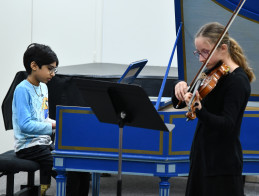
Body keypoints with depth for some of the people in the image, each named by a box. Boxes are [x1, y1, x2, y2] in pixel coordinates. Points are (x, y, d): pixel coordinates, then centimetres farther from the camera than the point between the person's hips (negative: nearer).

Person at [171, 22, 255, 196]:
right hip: (203, 157, 8)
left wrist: (199, 110, -41)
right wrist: (180, 86, -10)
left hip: (222, 164, -8)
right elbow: (178, 104, 12)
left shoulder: (238, 81, -15)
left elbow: (227, 126, -25)